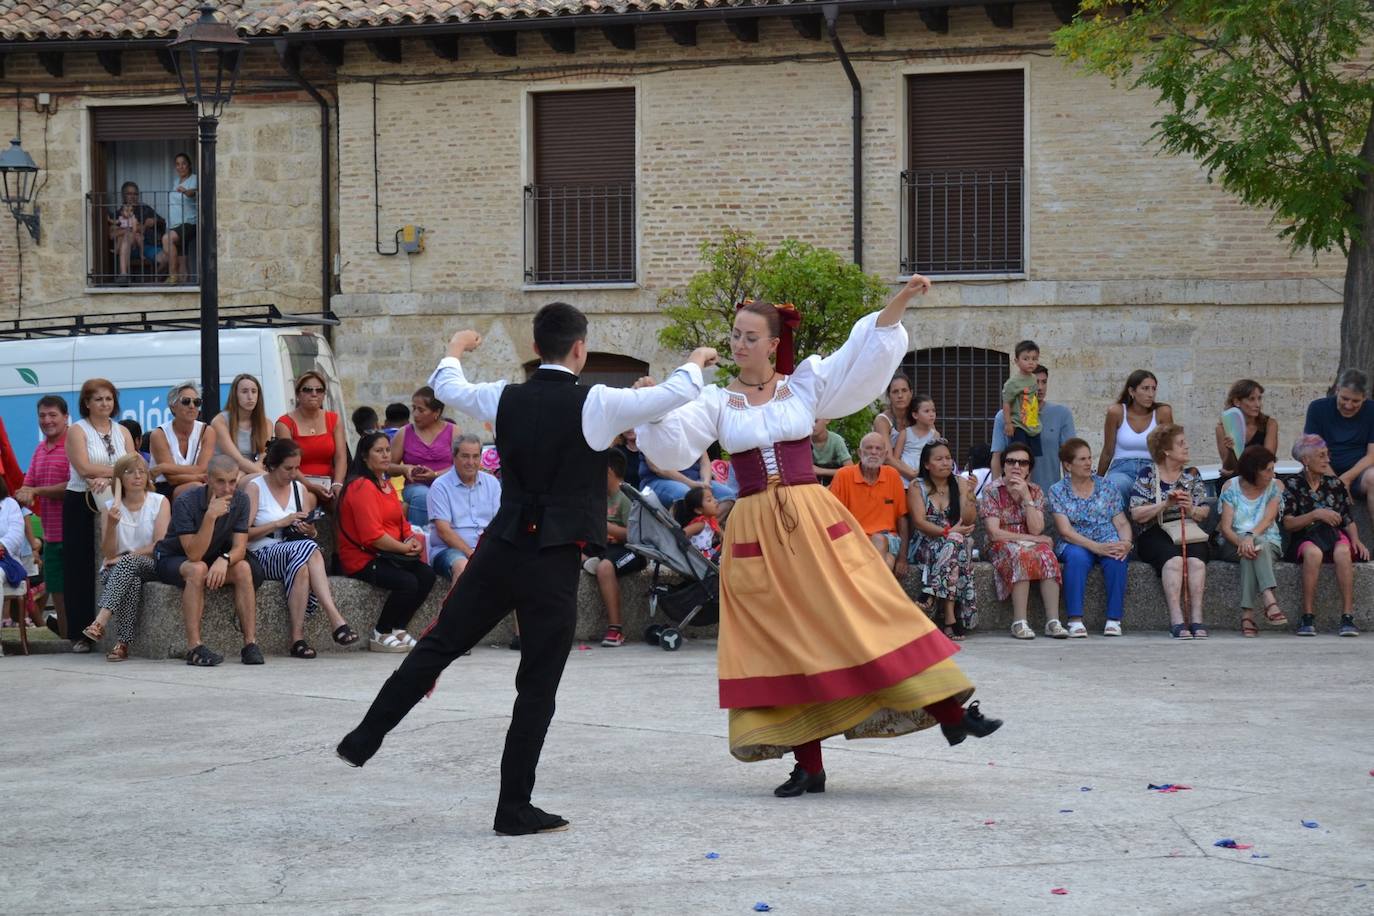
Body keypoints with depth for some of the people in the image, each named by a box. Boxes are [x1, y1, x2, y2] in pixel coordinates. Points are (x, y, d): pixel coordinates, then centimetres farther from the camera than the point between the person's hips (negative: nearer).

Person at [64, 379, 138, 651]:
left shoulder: (122, 432, 13)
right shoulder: (77, 430, 1)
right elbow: (85, 468, -12)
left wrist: (106, 478, -17)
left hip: (113, 503, 3)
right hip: (81, 504, -3)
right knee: (81, 567, -3)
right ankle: (80, 633, -1)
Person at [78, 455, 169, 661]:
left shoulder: (160, 502, 3)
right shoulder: (111, 507, 7)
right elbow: (109, 553, -1)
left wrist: (126, 556, -12)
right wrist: (111, 525, -19)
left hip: (150, 567, -1)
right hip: (116, 571, 1)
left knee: (129, 562, -36)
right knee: (131, 582, -36)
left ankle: (100, 622, -46)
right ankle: (123, 643, -42)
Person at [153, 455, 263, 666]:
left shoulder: (240, 501, -12)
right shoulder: (186, 502, -26)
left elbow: (239, 548, -15)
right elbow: (194, 554, -32)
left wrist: (224, 560, -38)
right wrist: (211, 516, -42)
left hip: (214, 558, 4)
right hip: (173, 560, -4)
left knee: (243, 568, -24)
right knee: (198, 569, -36)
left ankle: (250, 643, -25)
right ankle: (195, 648, -38)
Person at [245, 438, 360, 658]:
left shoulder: (300, 489, 17)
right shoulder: (255, 488, 2)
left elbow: (311, 536, 20)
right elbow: (244, 533, -7)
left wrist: (310, 531, -4)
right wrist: (281, 523, -13)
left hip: (296, 553, 4)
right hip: (262, 555, -4)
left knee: (303, 565, -36)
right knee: (308, 549, -35)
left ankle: (298, 637, -42)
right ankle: (335, 619, -39)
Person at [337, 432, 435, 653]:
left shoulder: (385, 483, 17)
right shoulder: (361, 487, -14)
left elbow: (401, 523, 21)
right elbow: (372, 536, -21)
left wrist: (412, 539, -1)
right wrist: (405, 548, -12)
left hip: (387, 556, 9)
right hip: (362, 560, -9)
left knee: (426, 575, -11)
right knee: (407, 583, -26)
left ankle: (397, 629, -2)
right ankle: (380, 636, -9)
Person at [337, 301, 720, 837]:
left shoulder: (505, 399, 3)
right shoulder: (595, 405, -10)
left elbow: (446, 387, 22)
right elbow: (675, 395, -7)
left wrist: (455, 351, 43)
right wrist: (696, 363, 15)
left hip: (500, 549, 4)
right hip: (555, 562, -4)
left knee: (437, 645, 16)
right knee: (537, 687, 3)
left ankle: (364, 740, 20)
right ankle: (514, 809, 7)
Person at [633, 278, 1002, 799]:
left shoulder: (804, 386, 5)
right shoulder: (716, 403, 7)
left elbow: (869, 351, 2)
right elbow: (671, 443, -4)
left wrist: (901, 299, -9)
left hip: (815, 521, -1)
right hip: (756, 533, 1)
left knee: (866, 618, -5)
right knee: (782, 641, 1)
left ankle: (949, 711, -1)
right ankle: (808, 764, 5)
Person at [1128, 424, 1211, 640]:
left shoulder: (1192, 474, 17)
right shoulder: (1148, 475, 6)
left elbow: (1205, 512, 14)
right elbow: (1136, 514, -3)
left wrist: (1191, 509, -8)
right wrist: (1166, 504, -13)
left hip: (1188, 532, 3)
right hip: (1155, 535, -3)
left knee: (1196, 559, -31)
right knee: (1173, 559, -35)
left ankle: (1196, 618, -37)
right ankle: (1176, 620, -41)